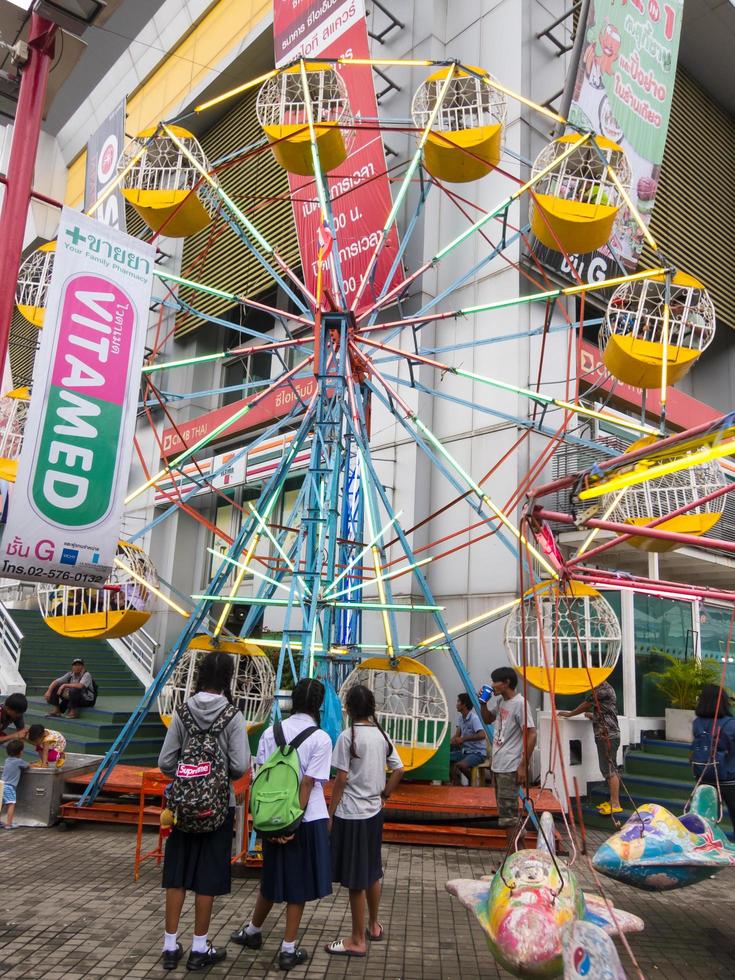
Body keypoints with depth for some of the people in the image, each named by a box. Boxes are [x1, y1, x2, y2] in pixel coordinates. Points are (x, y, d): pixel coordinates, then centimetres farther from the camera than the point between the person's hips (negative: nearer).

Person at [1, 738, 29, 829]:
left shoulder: (7, 760, 12)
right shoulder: (19, 761, -9)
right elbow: (27, 766, 8)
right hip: (9, 787, -8)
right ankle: (8, 824, -13)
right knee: (11, 805, -9)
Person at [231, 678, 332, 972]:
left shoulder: (270, 732, -2)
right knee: (298, 883, 11)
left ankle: (253, 932, 40)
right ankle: (288, 949, 20)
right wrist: (294, 823, -13)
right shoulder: (320, 738, -13)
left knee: (273, 877, 23)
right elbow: (308, 784, -16)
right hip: (307, 820, -4)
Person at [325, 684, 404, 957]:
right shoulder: (381, 734, 2)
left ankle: (357, 941, 16)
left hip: (351, 814, -7)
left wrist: (330, 814, -6)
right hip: (374, 812, 7)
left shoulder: (348, 736, -16)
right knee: (372, 872, 21)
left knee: (355, 879, 4)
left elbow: (341, 780, -15)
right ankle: (374, 926, 37)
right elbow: (398, 770, 5)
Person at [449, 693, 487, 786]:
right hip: (465, 750, 8)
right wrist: (449, 743, -14)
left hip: (478, 752, -8)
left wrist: (463, 739, -32)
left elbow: (482, 735, -35)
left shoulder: (474, 718, -21)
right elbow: (457, 735, 8)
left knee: (460, 765, -33)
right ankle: (457, 784, 5)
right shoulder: (460, 717, 6)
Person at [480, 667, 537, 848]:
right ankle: (519, 844, 27)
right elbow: (487, 720, 26)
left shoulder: (520, 703, -16)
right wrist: (483, 703, 7)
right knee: (507, 810, 16)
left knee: (507, 812, -7)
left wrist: (523, 766, -18)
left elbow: (531, 735, -18)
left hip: (510, 767, -9)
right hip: (498, 765, 9)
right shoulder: (500, 701, 10)